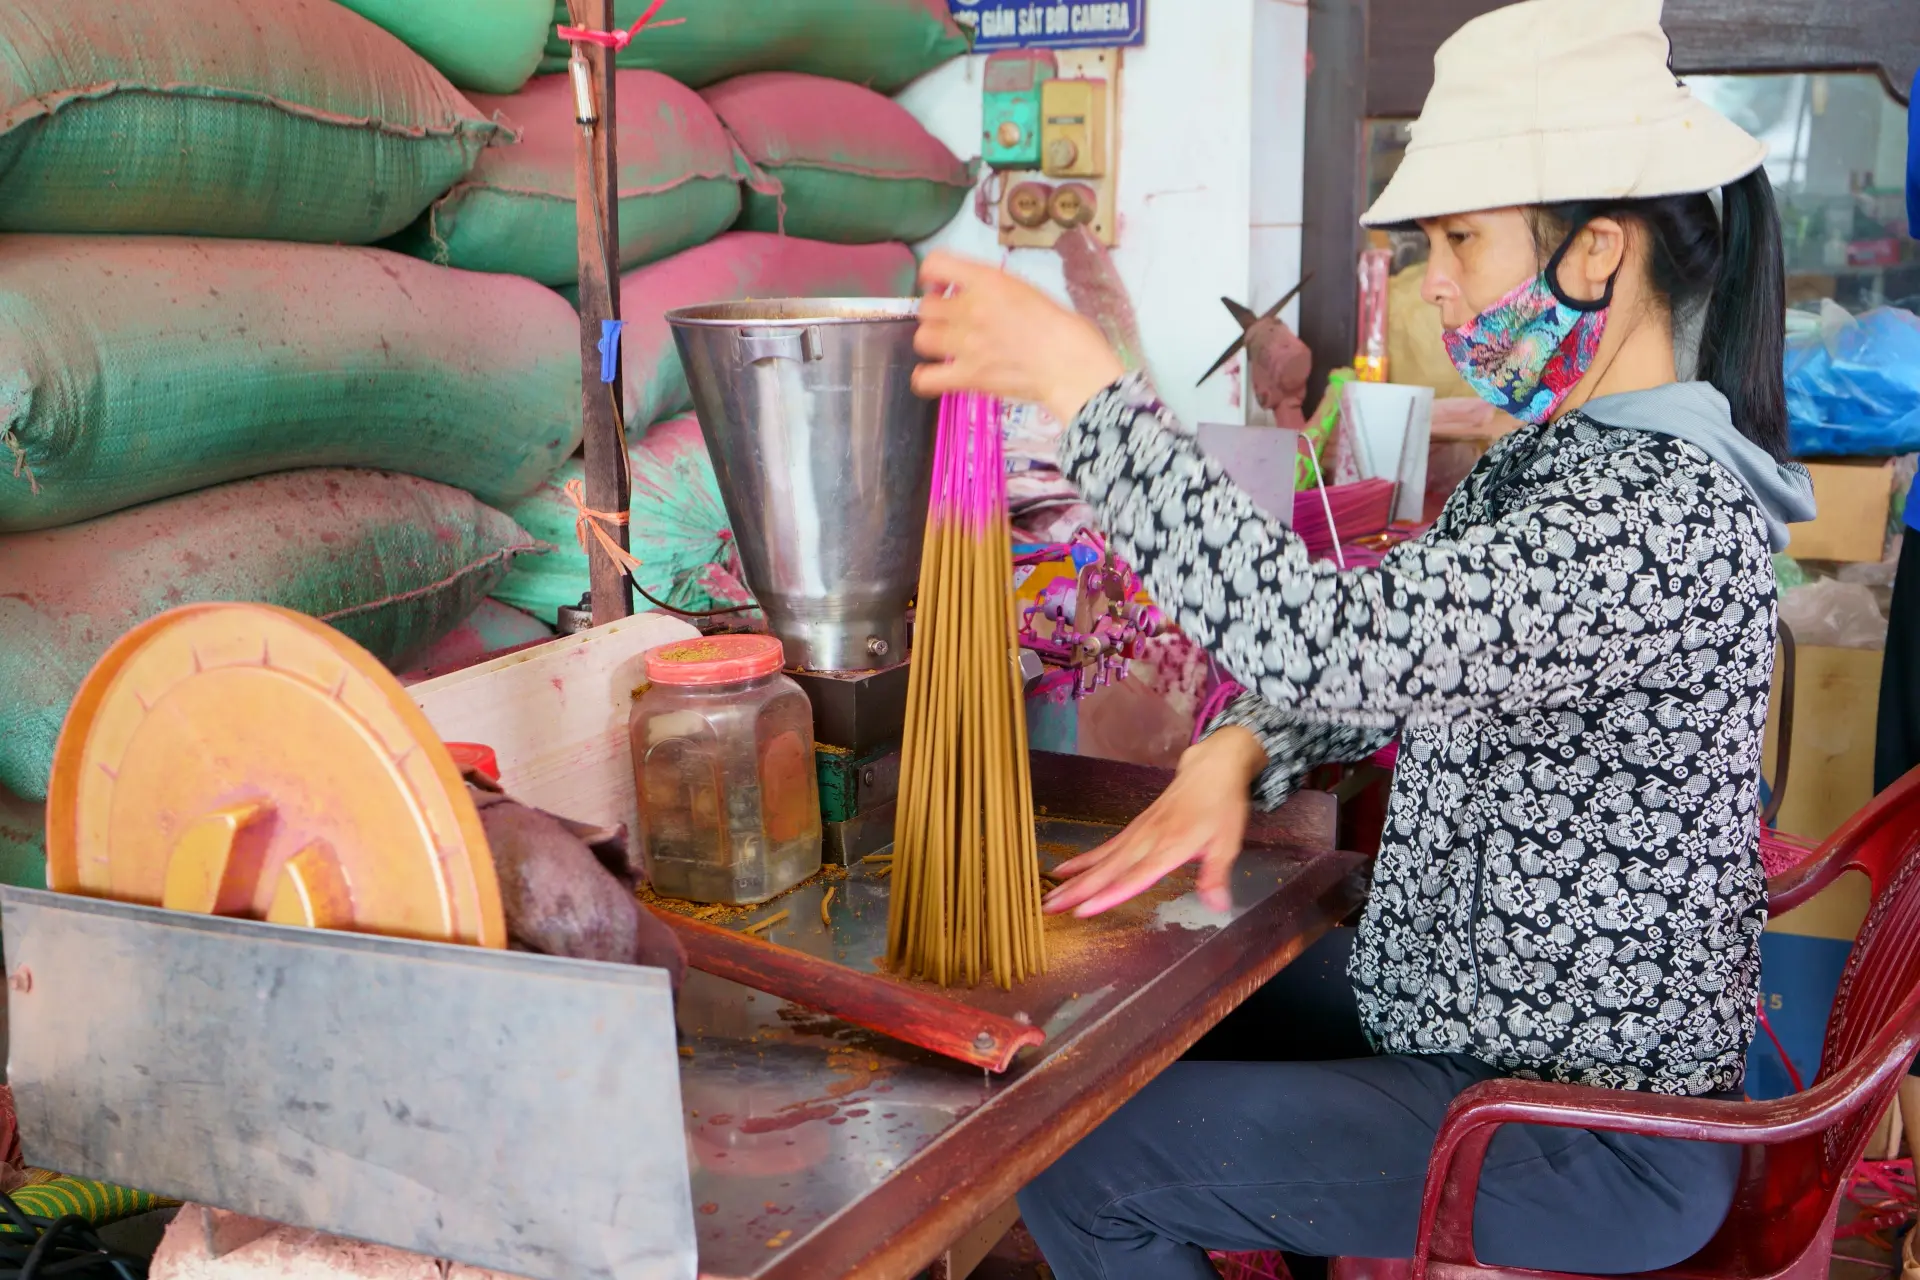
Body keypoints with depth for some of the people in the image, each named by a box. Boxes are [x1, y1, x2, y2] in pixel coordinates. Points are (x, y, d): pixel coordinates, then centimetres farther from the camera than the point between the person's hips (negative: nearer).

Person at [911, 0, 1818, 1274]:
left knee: (1078, 1171, -10)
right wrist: (1238, 753, -9)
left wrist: (1084, 385, -35)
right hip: (1470, 1008, 9)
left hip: (1593, 1133, -9)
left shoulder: (1667, 513, -28)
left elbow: (1340, 643, -39)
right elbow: (1393, 653, 12)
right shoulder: (1546, 459, 4)